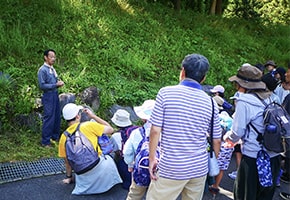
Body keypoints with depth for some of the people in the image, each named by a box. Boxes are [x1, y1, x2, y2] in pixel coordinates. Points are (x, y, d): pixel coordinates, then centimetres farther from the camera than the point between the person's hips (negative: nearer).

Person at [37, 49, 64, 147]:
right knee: (49, 118, -5)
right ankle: (45, 142, 4)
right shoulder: (42, 70, -11)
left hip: (55, 95, 8)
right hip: (48, 96, -8)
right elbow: (42, 85, -15)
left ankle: (55, 137, 28)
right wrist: (55, 85, -17)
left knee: (57, 117, 14)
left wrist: (59, 82, 1)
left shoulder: (52, 69, 13)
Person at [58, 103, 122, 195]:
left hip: (83, 176, 3)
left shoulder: (64, 137, 0)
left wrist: (69, 177, 26)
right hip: (99, 167, -3)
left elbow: (67, 161, 10)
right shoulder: (89, 125, -11)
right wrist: (93, 116, 6)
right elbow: (110, 129, 1)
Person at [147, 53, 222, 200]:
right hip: (200, 168, 4)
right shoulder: (210, 102, 0)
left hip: (171, 168, -3)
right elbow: (216, 140, 5)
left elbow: (155, 130, -11)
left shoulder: (165, 93, -9)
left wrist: (152, 159, 0)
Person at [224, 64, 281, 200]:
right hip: (274, 157, 7)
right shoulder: (268, 98, 6)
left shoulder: (244, 101, -15)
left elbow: (238, 132, -13)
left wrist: (228, 138, 10)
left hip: (253, 158, -7)